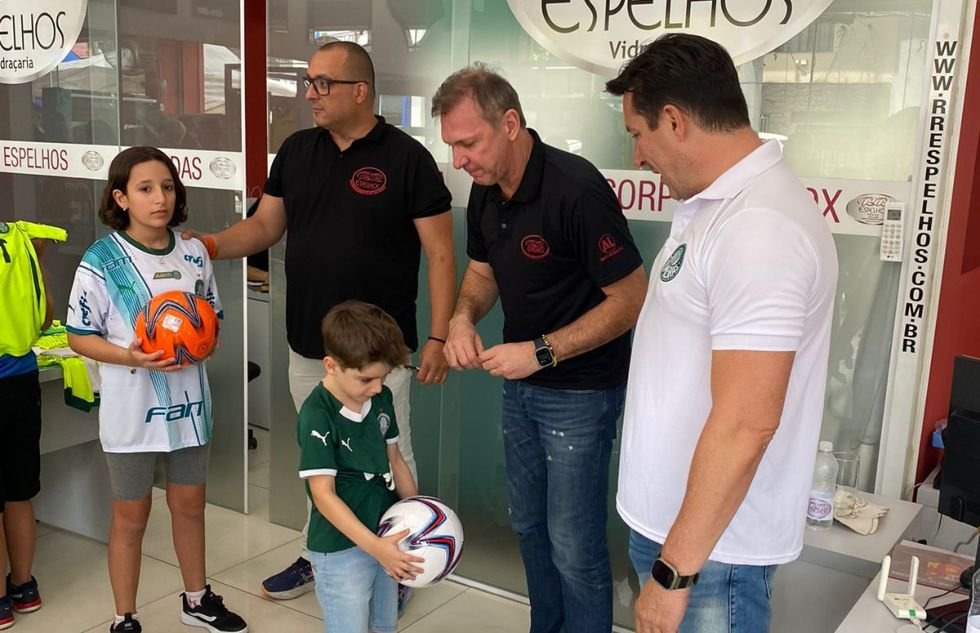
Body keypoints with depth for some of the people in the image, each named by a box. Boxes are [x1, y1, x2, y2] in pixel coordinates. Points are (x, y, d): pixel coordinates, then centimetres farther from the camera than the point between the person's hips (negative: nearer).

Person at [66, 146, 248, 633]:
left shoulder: (194, 254, -1)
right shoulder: (101, 260, -12)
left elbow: (212, 315, 11)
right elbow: (79, 336, -8)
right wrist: (129, 356, -24)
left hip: (187, 400, 4)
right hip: (132, 406, -4)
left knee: (189, 503, 18)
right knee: (131, 515, 10)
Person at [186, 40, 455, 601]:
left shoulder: (407, 158, -11)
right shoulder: (296, 151, 5)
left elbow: (440, 254, -10)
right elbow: (265, 226, 10)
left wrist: (439, 337, -15)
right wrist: (210, 246, -9)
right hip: (307, 346, 6)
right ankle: (318, 556, 38)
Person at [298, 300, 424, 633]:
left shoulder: (382, 398, -1)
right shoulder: (317, 415, -22)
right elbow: (324, 495, -22)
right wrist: (373, 545, -28)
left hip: (385, 536, 7)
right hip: (341, 549, -7)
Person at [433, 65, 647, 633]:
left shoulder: (576, 190, -25)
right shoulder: (486, 192, -1)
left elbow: (632, 299, -22)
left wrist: (542, 351, -25)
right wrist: (464, 316, -7)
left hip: (580, 391, -8)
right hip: (521, 384, 8)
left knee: (574, 546, 1)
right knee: (530, 527, 20)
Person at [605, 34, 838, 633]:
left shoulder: (759, 228, -25)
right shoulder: (714, 203, 7)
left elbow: (746, 425, -28)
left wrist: (675, 571, -22)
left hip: (714, 545, -9)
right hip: (669, 518, 9)